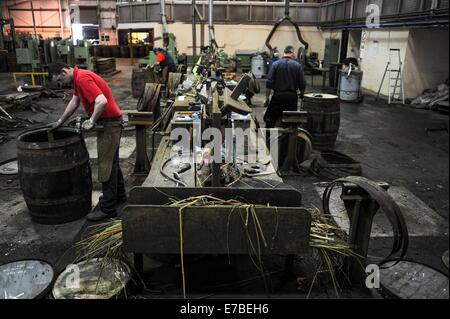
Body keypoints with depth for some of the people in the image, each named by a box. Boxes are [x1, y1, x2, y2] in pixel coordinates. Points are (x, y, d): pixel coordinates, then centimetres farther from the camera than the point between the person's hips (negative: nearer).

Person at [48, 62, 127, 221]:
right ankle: (119, 197, 33)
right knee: (112, 162, 19)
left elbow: (102, 102, -30)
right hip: (108, 123, 10)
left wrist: (91, 121, -20)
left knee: (107, 165, -4)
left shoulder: (82, 78, -19)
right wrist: (60, 122, 23)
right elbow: (74, 102, 22)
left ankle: (108, 208, 4)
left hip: (109, 123, -10)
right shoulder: (78, 78, 13)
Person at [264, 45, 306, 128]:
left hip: (278, 95, -1)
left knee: (269, 118, 7)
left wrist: (267, 98, -2)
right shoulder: (297, 65, 0)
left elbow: (269, 83, -7)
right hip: (292, 96, 1)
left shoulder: (275, 64, -1)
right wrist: (302, 94, 19)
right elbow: (302, 84, 0)